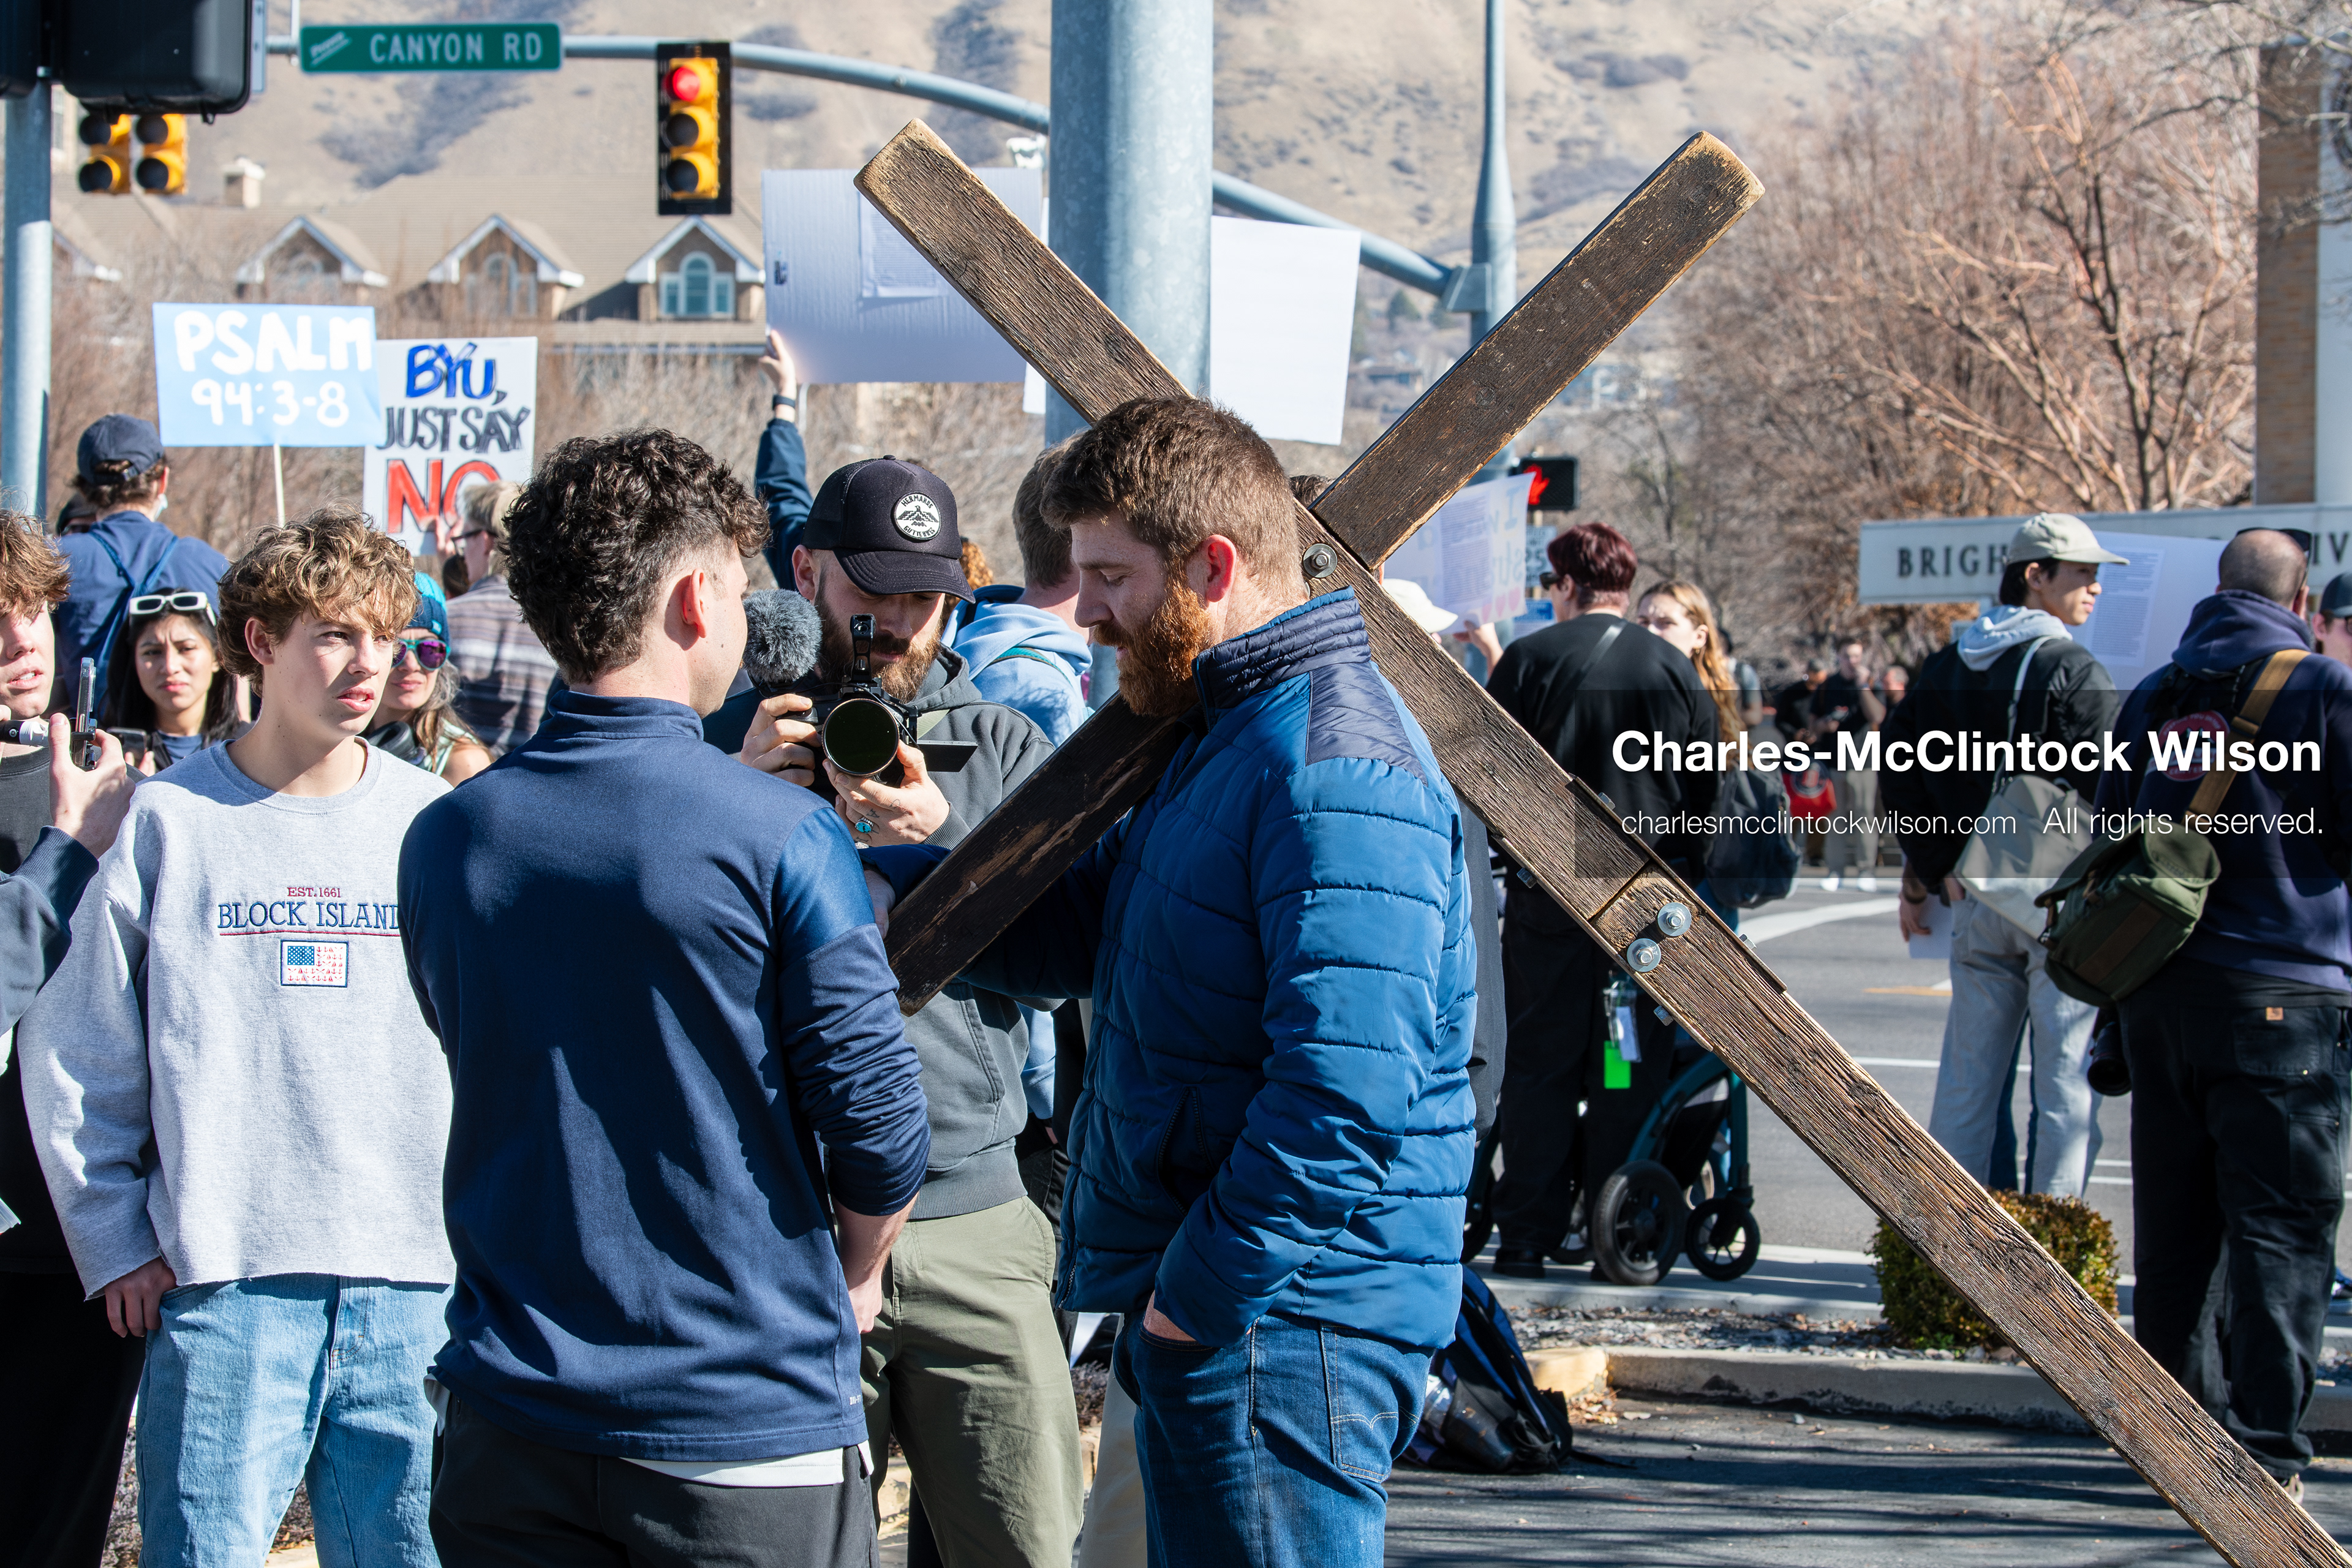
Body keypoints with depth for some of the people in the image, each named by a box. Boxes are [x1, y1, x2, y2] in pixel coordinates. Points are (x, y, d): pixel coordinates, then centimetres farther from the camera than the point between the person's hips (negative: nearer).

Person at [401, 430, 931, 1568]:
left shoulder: (441, 841, 0)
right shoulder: (778, 837, -14)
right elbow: (876, 1124, -12)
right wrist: (853, 1276, 8)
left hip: (511, 1430, 4)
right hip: (747, 1425, -4)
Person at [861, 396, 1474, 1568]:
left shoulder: (1337, 771, -20)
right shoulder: (1218, 734, 16)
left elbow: (1344, 1099, -26)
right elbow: (1072, 932, 20)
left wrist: (1201, 1289, -21)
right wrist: (880, 883, 7)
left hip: (1286, 1328, -11)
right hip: (1187, 1299, 11)